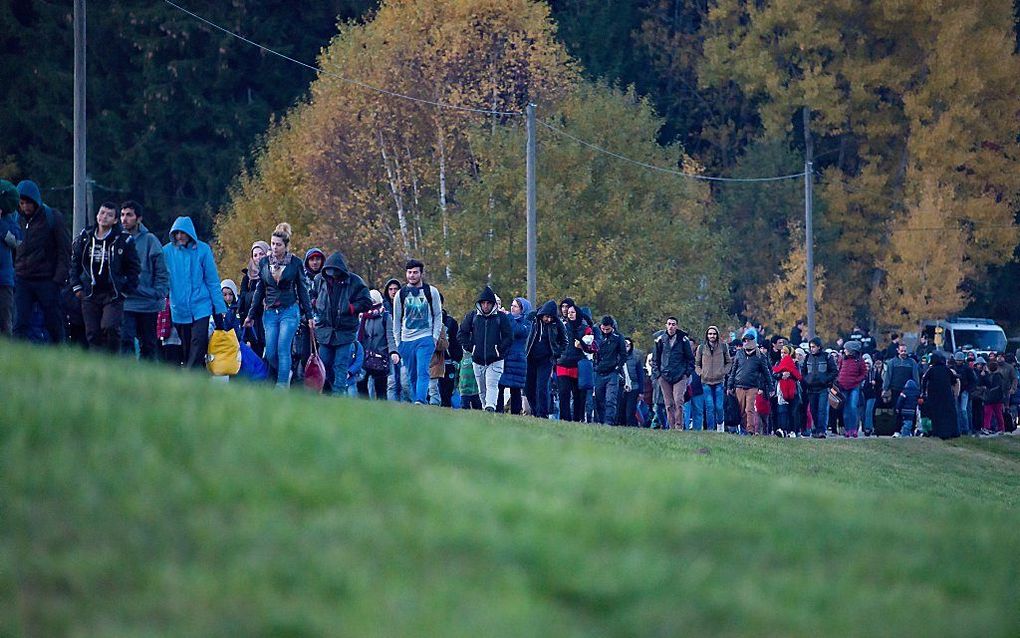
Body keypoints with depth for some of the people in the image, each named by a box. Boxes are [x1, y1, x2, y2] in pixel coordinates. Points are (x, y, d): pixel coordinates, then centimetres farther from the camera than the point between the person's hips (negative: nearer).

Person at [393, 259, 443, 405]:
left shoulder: (431, 292, 4)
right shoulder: (401, 294, 10)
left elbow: (438, 315, 8)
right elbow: (397, 320, 15)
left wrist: (435, 337, -3)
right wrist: (397, 343, 9)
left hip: (425, 339, -3)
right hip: (406, 341, 3)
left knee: (422, 372, -18)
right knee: (411, 376, 4)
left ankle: (420, 401, -30)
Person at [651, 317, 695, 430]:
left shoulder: (683, 340, 3)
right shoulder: (660, 340, 8)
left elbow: (690, 357, 9)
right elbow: (655, 358, 15)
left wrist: (688, 372, 0)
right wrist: (656, 373, 5)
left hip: (680, 376, -2)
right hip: (665, 376, 2)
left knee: (678, 402, -14)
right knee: (669, 404, 2)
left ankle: (679, 427, -11)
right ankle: (672, 427, 5)